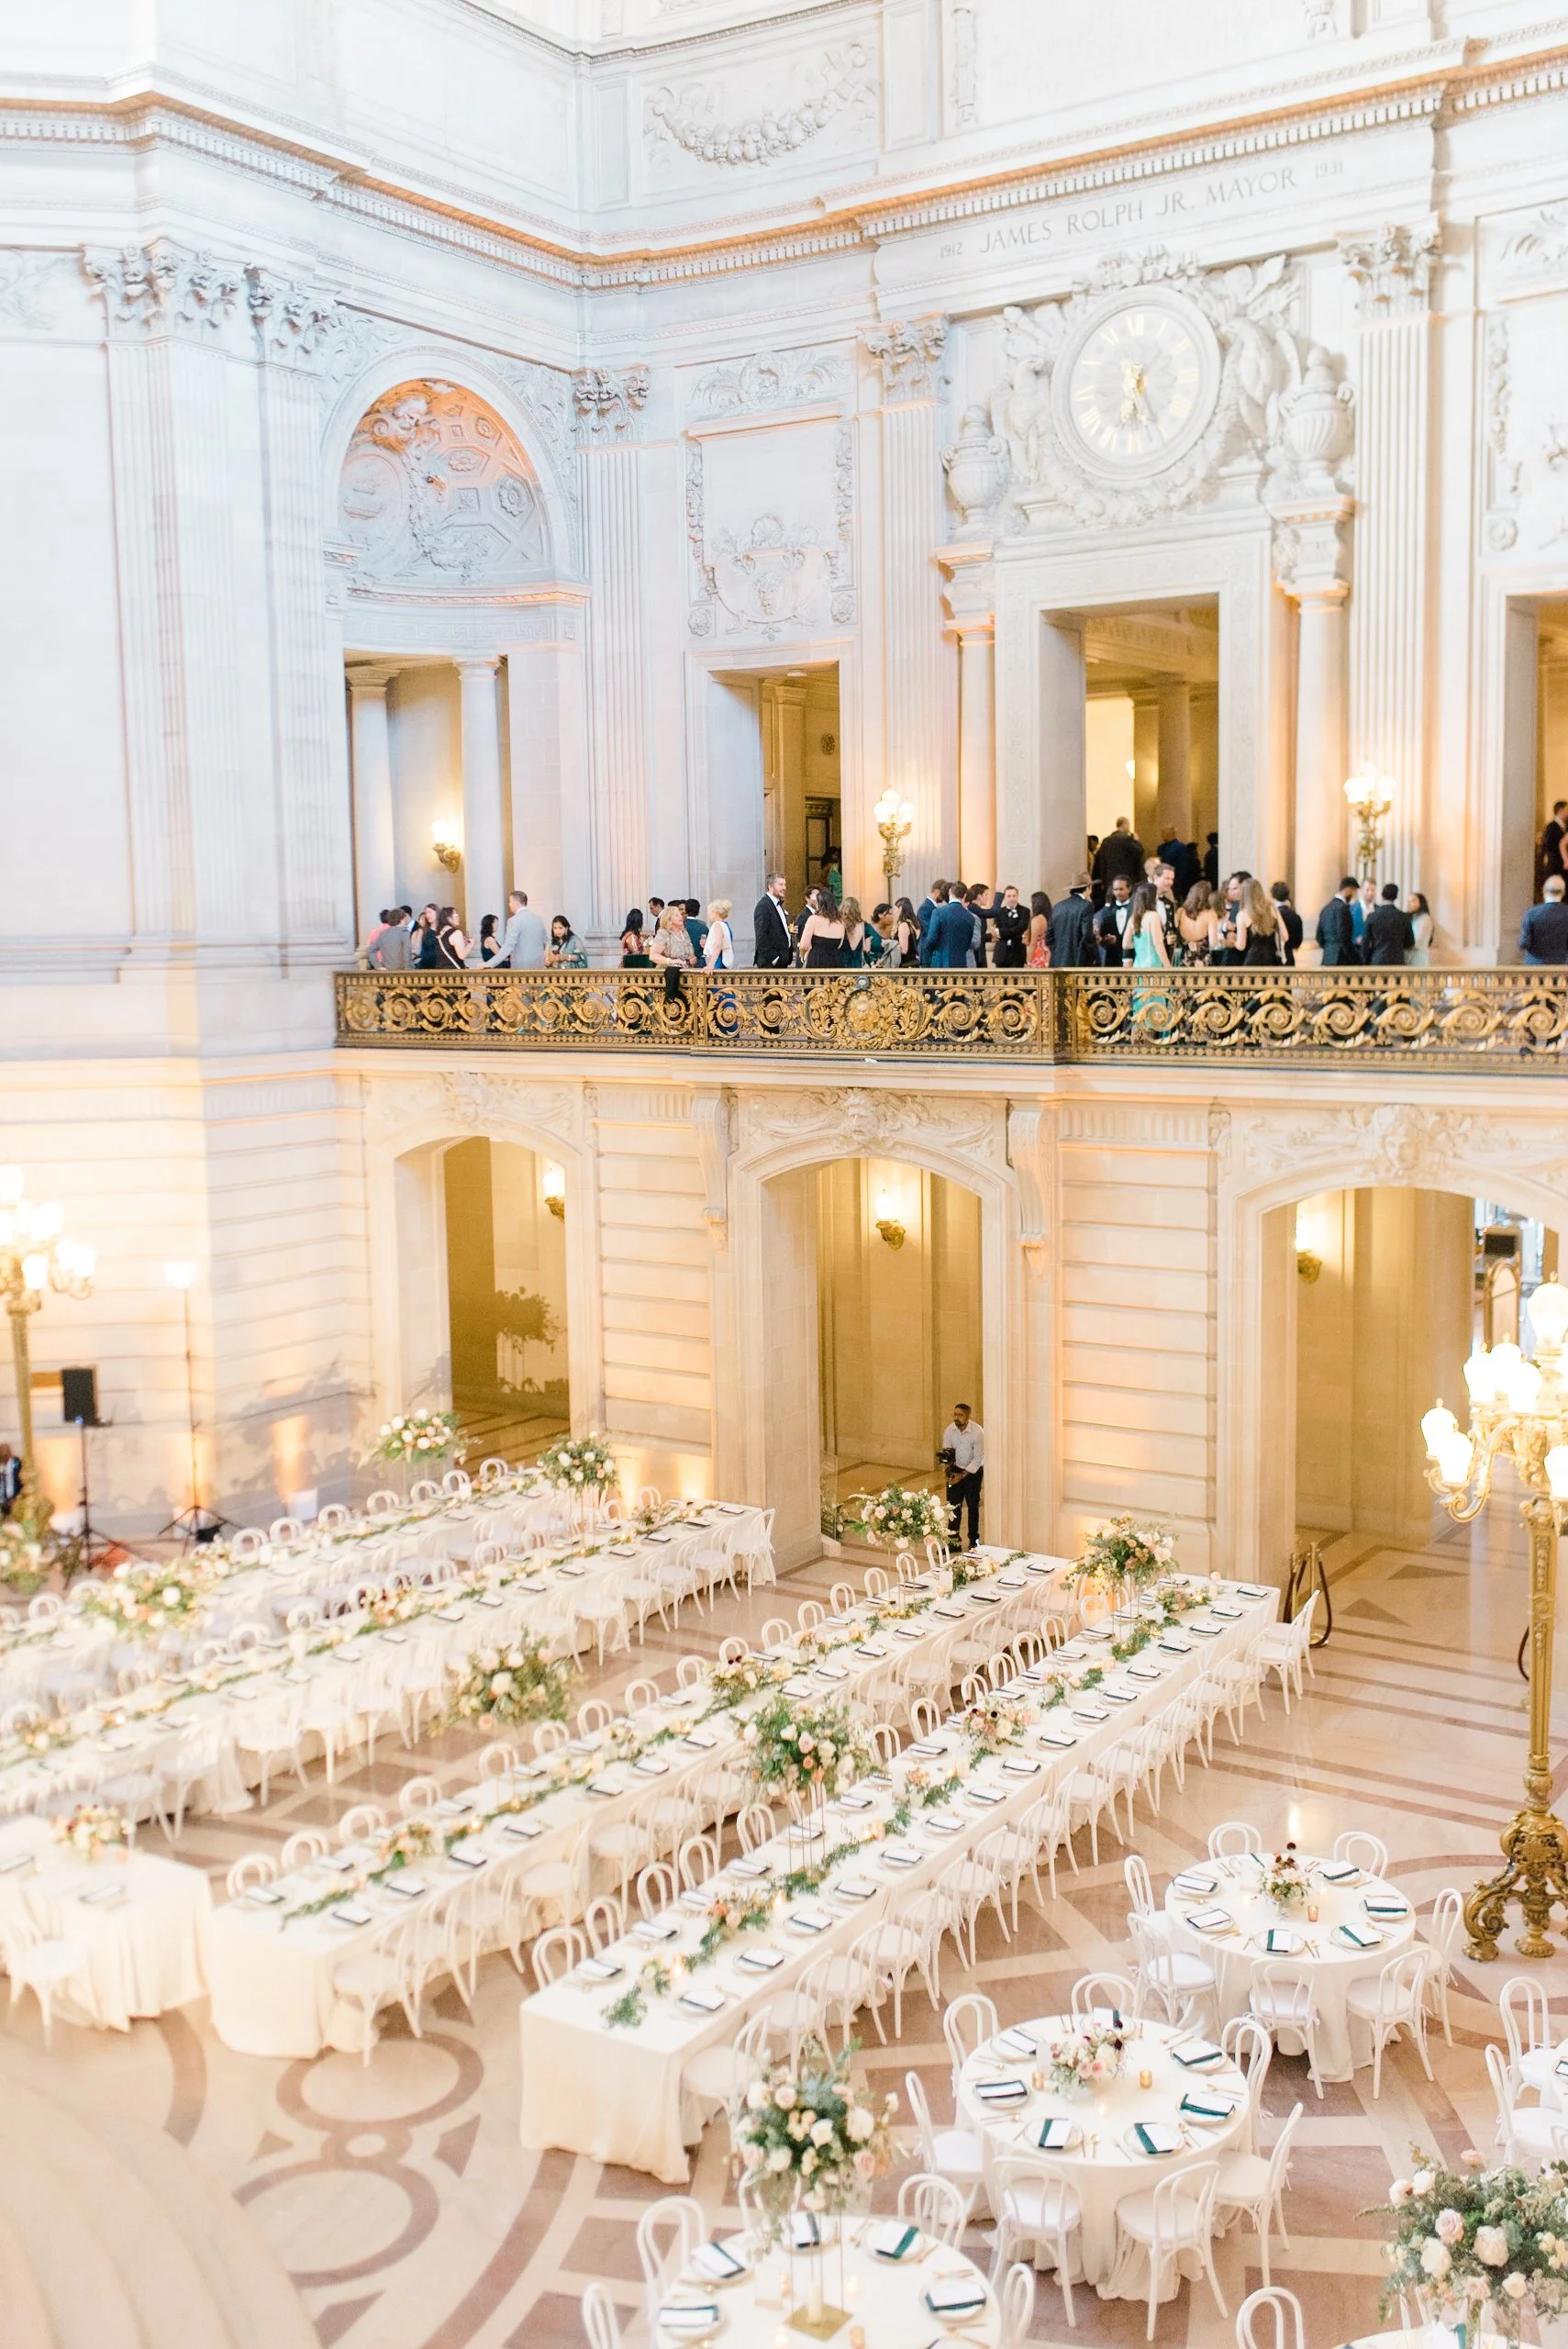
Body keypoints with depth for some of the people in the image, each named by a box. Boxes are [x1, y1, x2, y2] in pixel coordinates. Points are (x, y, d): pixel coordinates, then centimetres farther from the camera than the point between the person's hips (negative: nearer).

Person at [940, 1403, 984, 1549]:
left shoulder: (978, 1432, -22)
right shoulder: (949, 1430, -10)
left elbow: (978, 1458, -18)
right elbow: (945, 1453, -3)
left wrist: (963, 1475, -20)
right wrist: (948, 1470, -20)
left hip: (973, 1471, -3)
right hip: (956, 1469, 3)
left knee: (973, 1506, 4)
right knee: (953, 1506, 2)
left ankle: (974, 1540, 18)